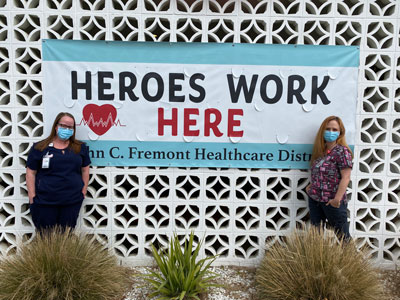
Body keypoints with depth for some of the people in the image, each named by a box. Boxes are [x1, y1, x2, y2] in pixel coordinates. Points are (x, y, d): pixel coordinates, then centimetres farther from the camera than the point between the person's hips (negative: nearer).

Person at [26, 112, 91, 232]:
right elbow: (31, 172, 2)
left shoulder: (80, 147, 7)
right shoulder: (40, 147, 1)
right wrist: (32, 196, -3)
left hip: (72, 202, 2)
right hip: (44, 202, -1)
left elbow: (85, 170, 11)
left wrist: (83, 191, 5)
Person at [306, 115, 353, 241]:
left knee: (342, 235, 4)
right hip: (314, 198, 7)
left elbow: (345, 178, -16)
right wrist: (311, 186, 9)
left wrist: (337, 199, -23)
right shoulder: (320, 150, 10)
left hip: (332, 201, -7)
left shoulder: (342, 151, -11)